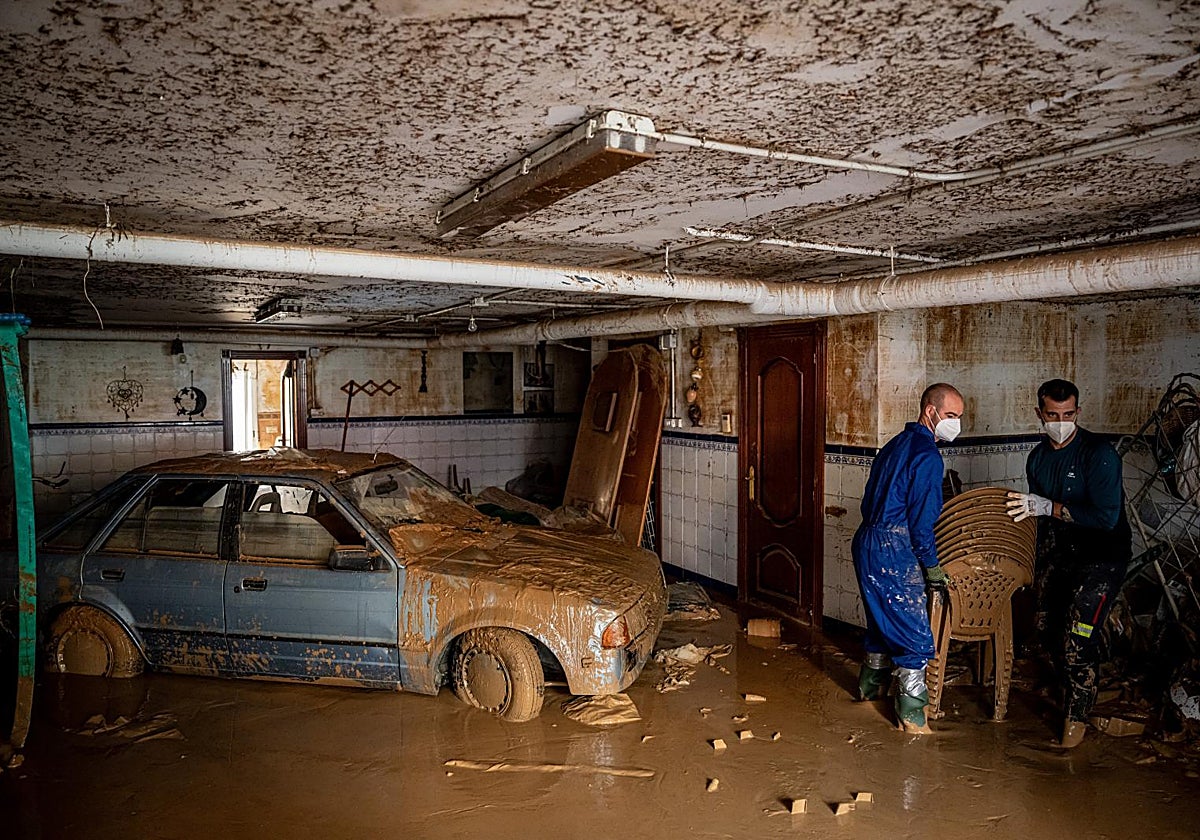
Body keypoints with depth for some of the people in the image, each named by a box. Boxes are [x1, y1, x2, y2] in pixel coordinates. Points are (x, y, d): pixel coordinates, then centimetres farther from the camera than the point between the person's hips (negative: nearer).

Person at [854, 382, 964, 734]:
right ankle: (911, 714, 5)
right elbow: (921, 517, -16)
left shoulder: (895, 444, 15)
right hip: (894, 552, -10)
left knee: (883, 620, 24)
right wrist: (931, 565, -7)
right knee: (915, 634, -1)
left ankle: (871, 685, 39)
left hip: (867, 543, 10)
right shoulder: (927, 454, -14)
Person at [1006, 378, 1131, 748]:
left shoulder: (1099, 453, -20)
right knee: (1046, 624, 11)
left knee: (1078, 635, -10)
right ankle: (1068, 684, 37)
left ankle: (1077, 715, 8)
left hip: (1102, 554, -7)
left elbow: (1107, 517, -27)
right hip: (1059, 550, 7)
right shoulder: (1038, 457, 3)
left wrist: (1048, 507, -29)